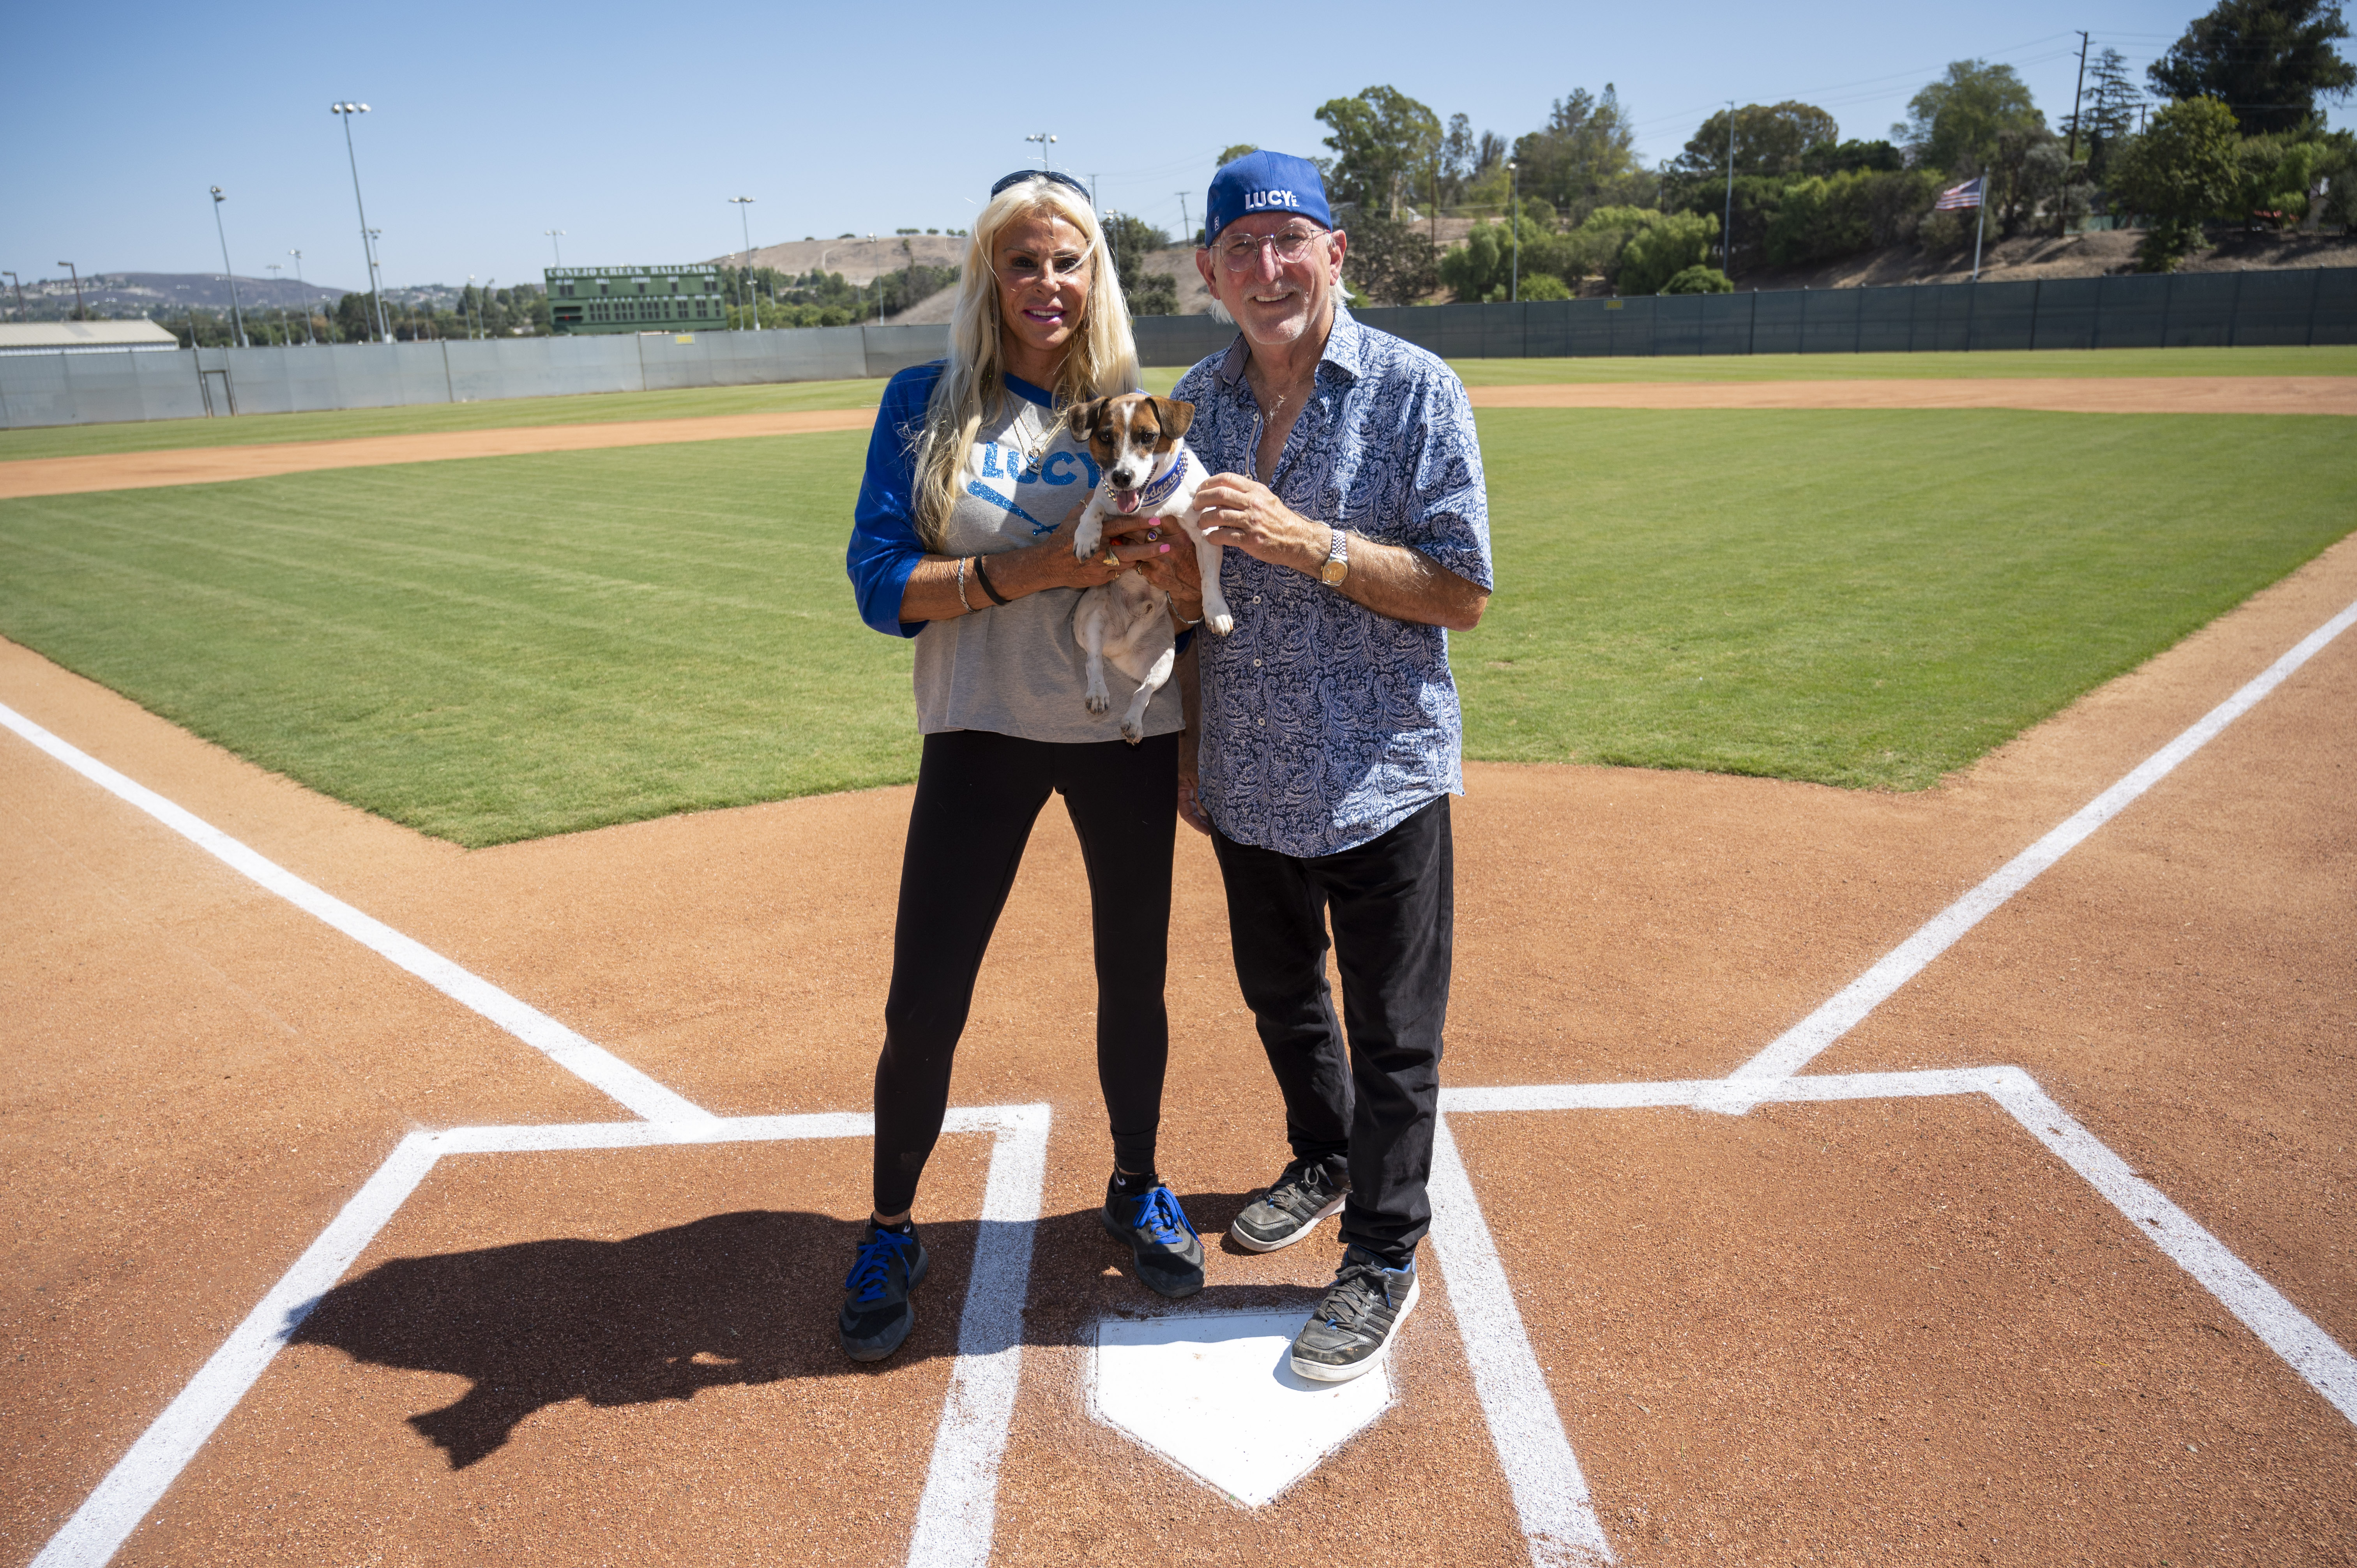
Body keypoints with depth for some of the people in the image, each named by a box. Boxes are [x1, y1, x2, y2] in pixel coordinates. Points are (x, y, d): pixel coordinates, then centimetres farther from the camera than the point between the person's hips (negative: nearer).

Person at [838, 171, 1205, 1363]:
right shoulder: (925, 403, 1)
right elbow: (880, 584, -7)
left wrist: (1157, 547, -19)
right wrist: (1027, 568, -21)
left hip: (1128, 732, 2)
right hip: (981, 734, -1)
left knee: (1135, 976, 11)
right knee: (923, 1004, -1)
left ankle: (1136, 1186, 36)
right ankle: (891, 1232, 23)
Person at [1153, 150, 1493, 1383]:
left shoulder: (1415, 391, -10)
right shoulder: (1196, 403, 6)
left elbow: (1463, 594, -14)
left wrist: (1307, 541, -25)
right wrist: (1186, 744, 4)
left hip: (1382, 779, -5)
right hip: (1249, 778, 5)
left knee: (1392, 1035, 6)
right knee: (1280, 1000, 22)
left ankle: (1383, 1259, 25)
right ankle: (1322, 1160, 47)